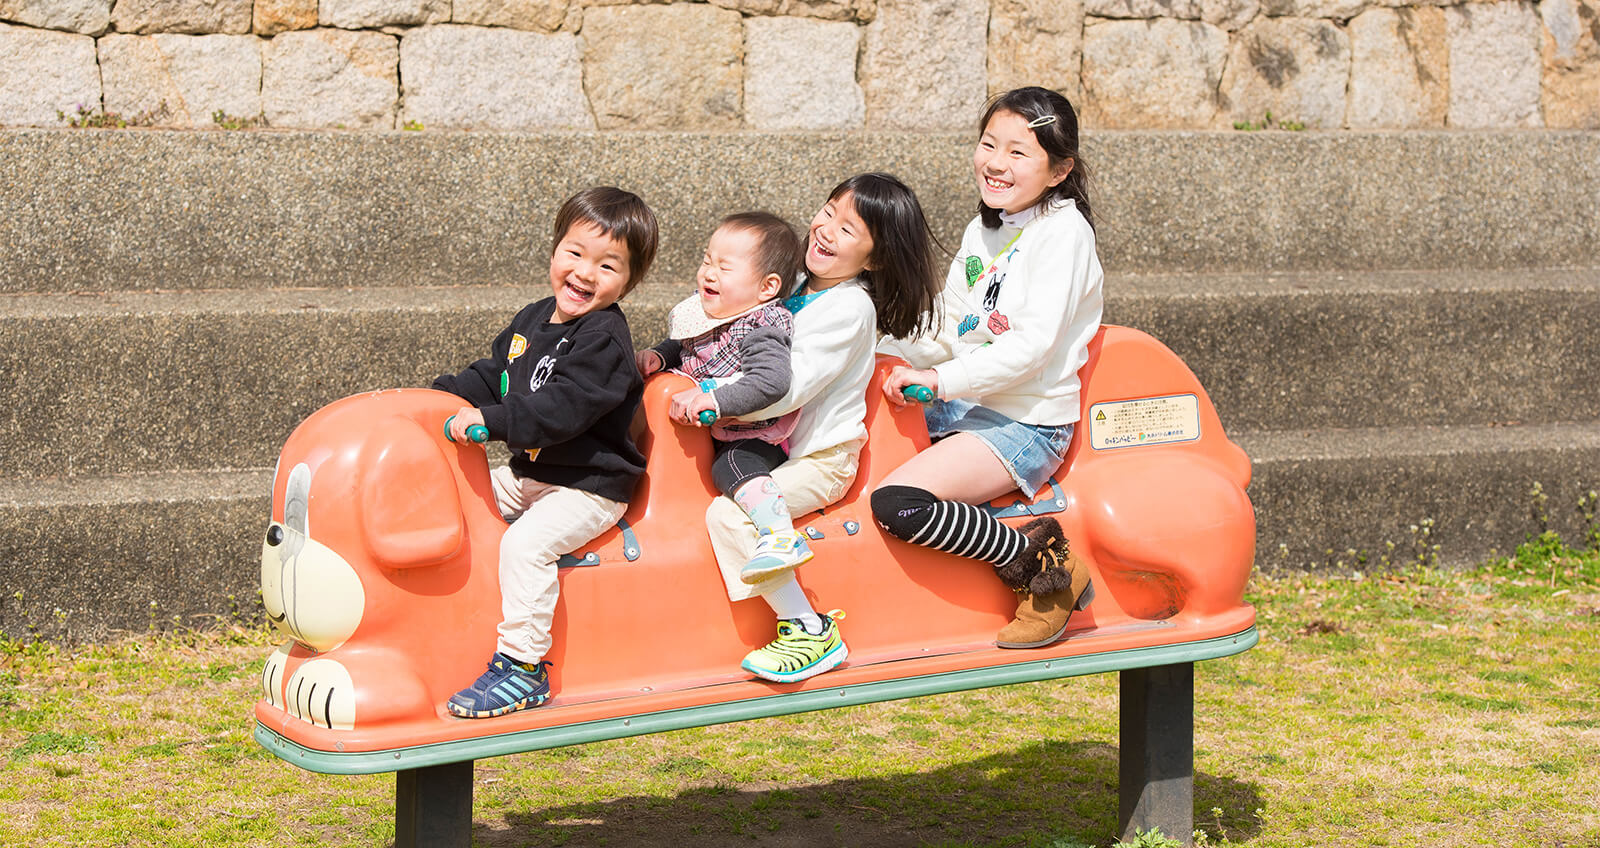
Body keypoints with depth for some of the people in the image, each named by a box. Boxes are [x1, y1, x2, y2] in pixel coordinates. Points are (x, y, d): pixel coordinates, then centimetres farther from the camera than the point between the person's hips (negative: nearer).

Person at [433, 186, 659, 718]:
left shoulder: (604, 338, -20)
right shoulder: (534, 320, 10)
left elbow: (563, 407, -30)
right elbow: (494, 374, 21)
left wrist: (490, 420, -36)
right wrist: (442, 396, 6)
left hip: (589, 488, -10)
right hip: (529, 474, 10)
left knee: (525, 542, -28)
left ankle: (523, 667, -23)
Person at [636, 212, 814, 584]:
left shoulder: (761, 330, -25)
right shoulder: (708, 311, 1)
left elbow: (771, 381, -39)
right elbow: (682, 346, 22)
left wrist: (715, 401, -42)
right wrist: (657, 355, 1)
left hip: (757, 436, -10)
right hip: (713, 431, 10)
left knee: (733, 465, -33)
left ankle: (780, 536, -41)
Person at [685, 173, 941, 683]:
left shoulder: (850, 307, -18)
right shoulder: (800, 286, 9)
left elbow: (789, 387, -27)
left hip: (820, 461, -10)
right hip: (776, 447, 10)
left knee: (729, 514, -25)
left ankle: (809, 631, -16)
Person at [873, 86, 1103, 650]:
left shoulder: (1064, 232, -12)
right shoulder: (981, 232, 14)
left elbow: (1033, 345, -21)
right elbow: (948, 339, 14)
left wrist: (941, 380, -23)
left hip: (1025, 424, -9)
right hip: (962, 408, 9)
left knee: (897, 503, -26)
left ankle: (1043, 567, -11)